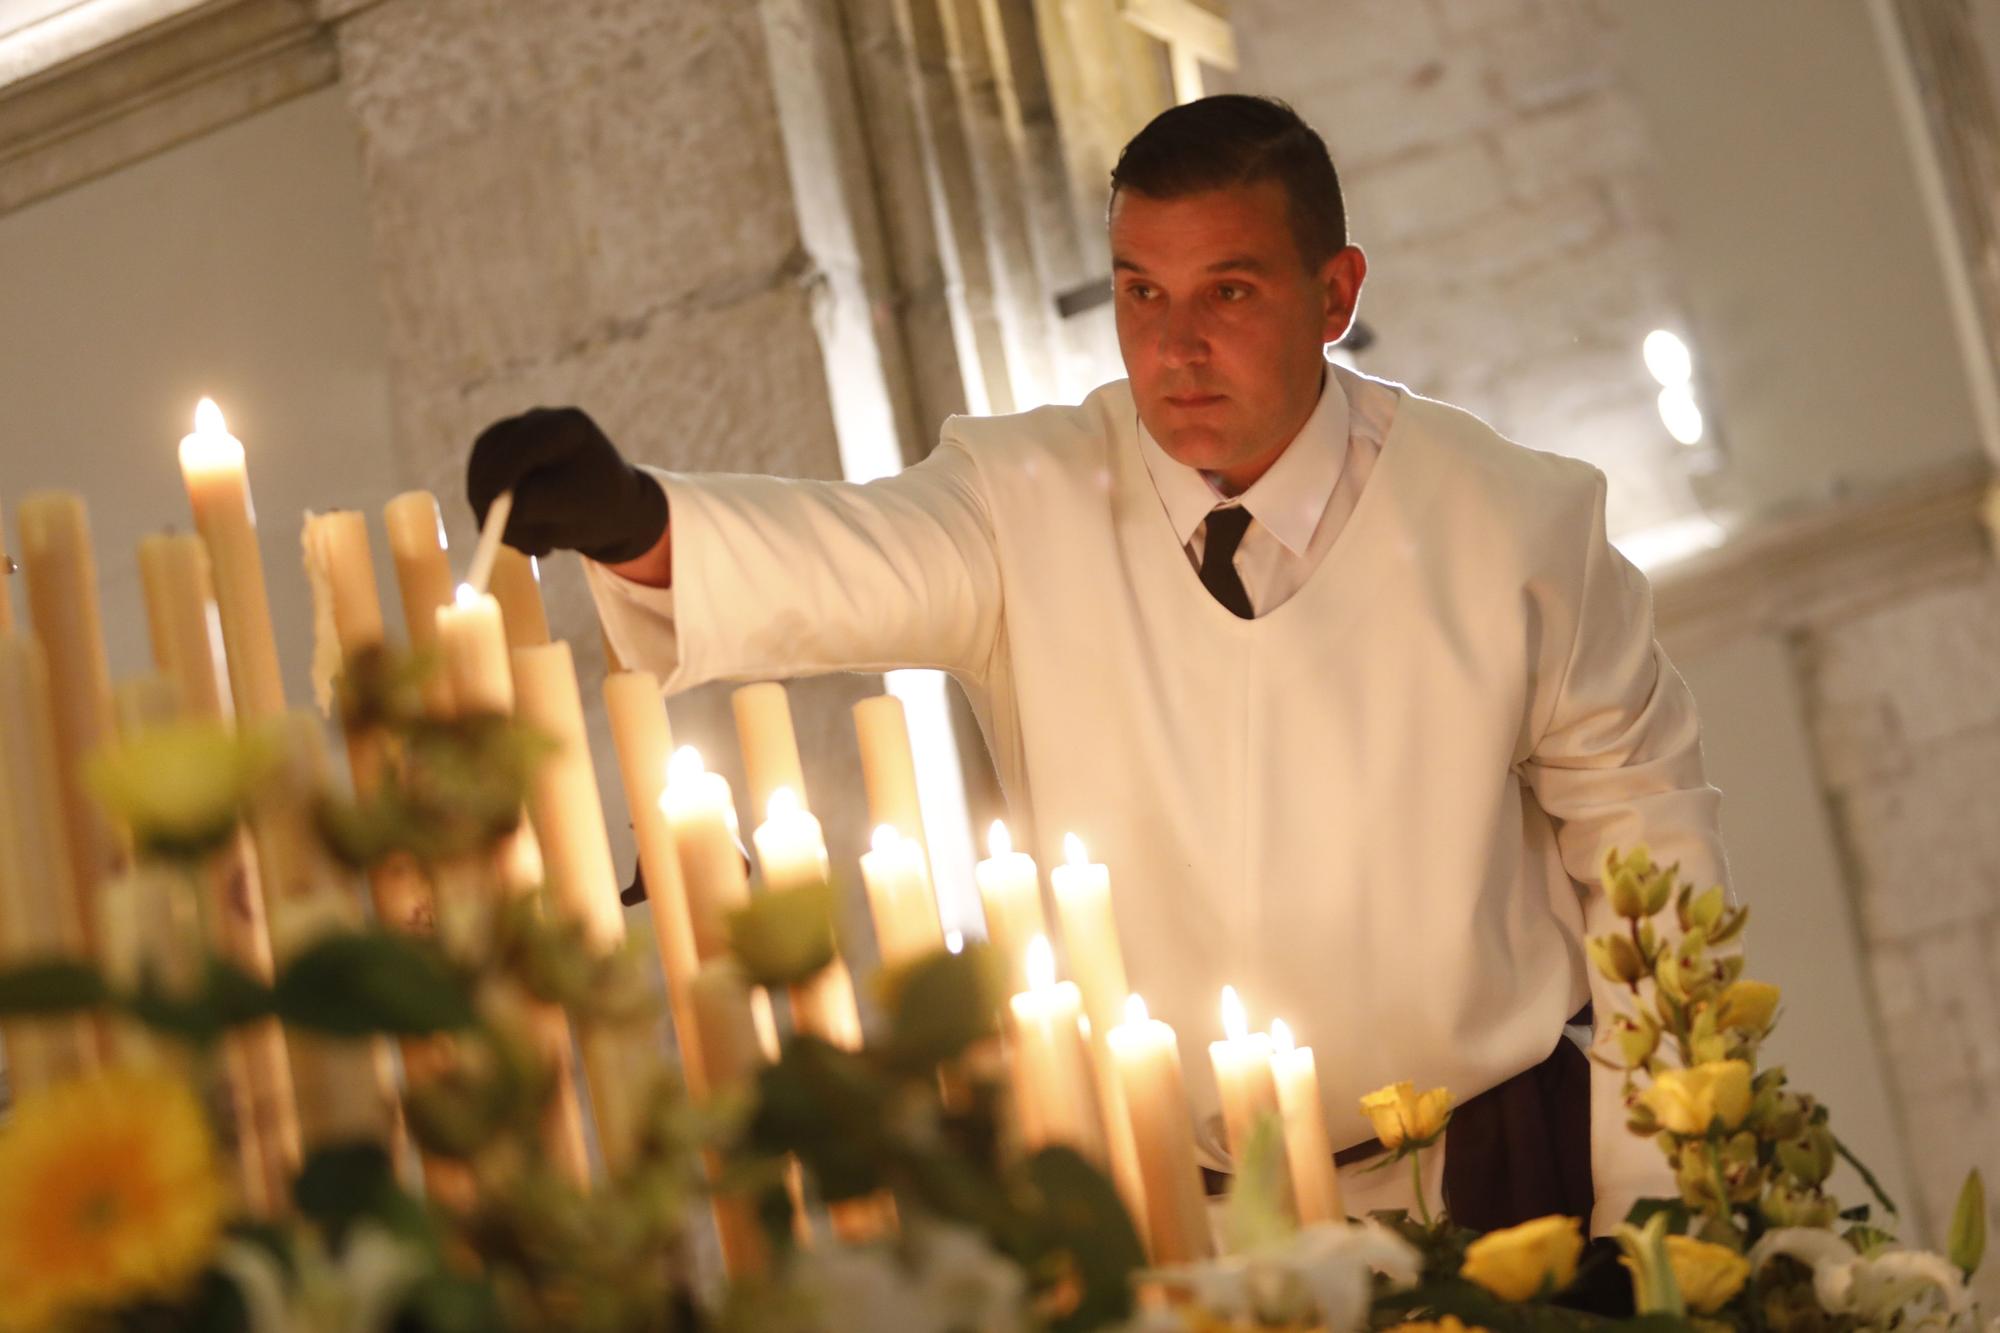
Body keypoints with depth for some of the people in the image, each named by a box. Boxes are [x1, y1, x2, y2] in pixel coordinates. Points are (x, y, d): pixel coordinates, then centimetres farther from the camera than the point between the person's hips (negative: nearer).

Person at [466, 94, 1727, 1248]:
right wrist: (630, 519, -45)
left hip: (1485, 1186, -1)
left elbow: (1647, 834, 6)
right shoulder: (1031, 505, -3)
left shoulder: (1513, 522, -4)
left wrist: (1657, 1192, 6)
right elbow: (837, 561, -23)